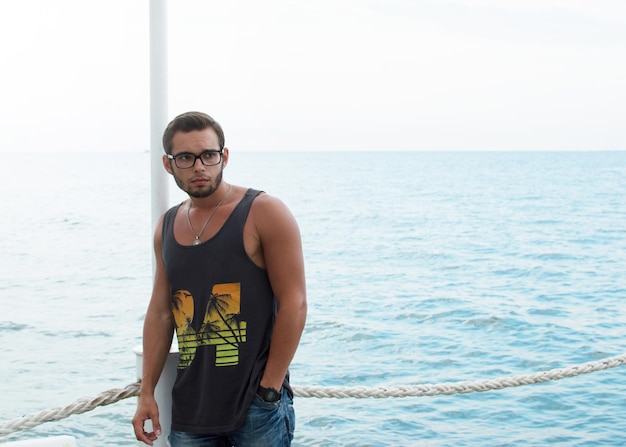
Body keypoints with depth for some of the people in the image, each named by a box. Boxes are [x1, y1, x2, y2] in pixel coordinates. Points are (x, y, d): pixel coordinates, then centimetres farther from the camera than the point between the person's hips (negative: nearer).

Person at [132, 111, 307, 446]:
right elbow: (160, 312, 13)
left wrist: (269, 389, -13)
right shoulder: (167, 226, 9)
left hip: (257, 405, -5)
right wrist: (146, 392, 9)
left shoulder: (265, 214, -8)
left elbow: (293, 304, -11)